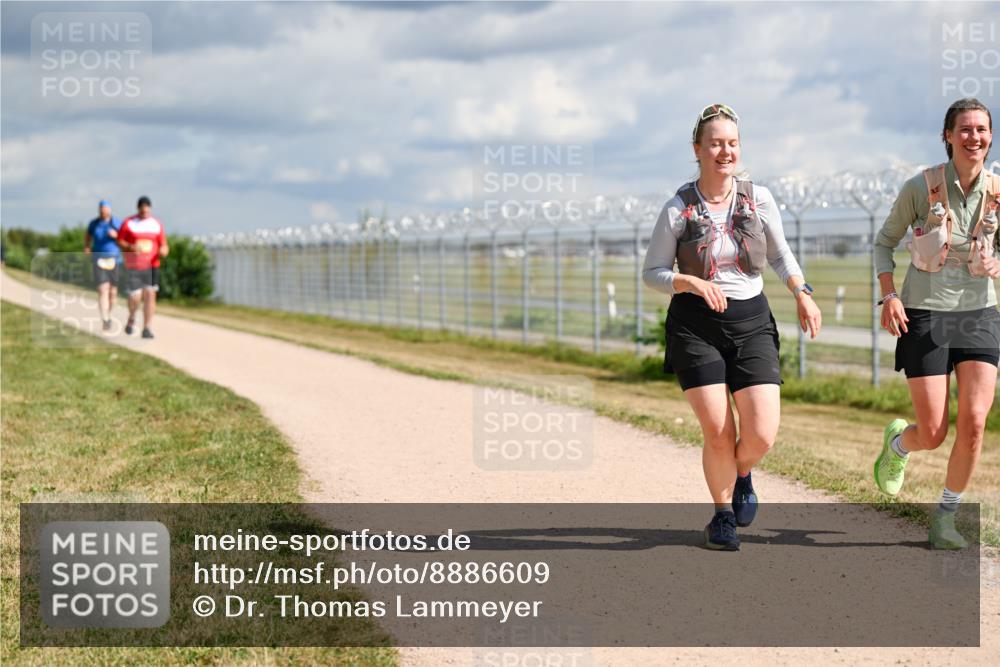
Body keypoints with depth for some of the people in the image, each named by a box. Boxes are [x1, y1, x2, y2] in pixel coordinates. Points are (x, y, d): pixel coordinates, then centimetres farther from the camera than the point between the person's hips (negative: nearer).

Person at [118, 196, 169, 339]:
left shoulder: (157, 224, 7)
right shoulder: (128, 223, 0)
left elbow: (163, 244, 10)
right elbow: (120, 241, 2)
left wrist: (164, 250, -13)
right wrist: (130, 247, -17)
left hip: (151, 266, 2)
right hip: (133, 267, -2)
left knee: (150, 294, -9)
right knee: (135, 297, -4)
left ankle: (147, 328, -7)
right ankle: (131, 319, 27)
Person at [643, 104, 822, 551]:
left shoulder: (759, 199, 1)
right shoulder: (678, 210, -5)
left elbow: (779, 254, 15)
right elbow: (652, 273, 1)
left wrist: (802, 293, -1)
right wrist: (692, 283, -17)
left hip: (751, 322, 2)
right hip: (695, 326, -2)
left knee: (762, 434, -10)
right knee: (717, 432, -9)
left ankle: (742, 474, 27)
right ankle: (723, 514, 18)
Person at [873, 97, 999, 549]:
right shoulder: (921, 188, -8)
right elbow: (885, 242, 4)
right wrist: (889, 296, -9)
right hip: (925, 317, -2)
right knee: (933, 436, -3)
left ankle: (944, 517, 9)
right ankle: (897, 442, 36)